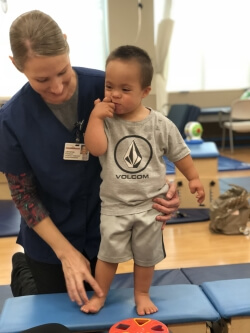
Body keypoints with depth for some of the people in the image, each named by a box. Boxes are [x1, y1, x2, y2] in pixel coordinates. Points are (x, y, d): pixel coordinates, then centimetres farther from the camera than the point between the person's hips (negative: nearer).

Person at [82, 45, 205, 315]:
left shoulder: (160, 124, -7)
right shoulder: (105, 121, -8)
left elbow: (179, 153, 4)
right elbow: (95, 148, -23)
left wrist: (193, 178, 8)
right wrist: (95, 116, -23)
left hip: (150, 204, 1)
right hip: (114, 205, -1)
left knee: (146, 255, 15)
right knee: (109, 253, 6)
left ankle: (142, 294, 37)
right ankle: (99, 295, 27)